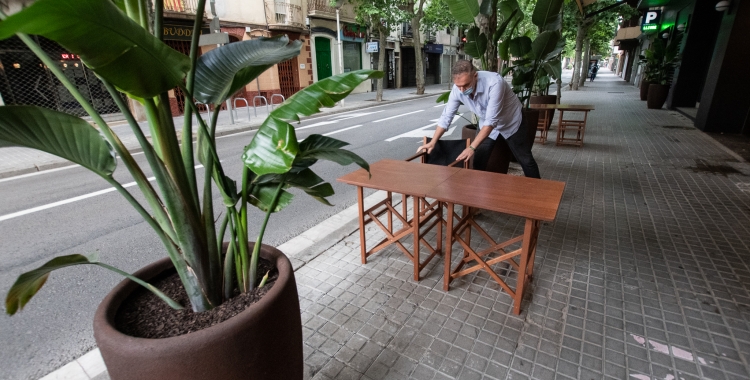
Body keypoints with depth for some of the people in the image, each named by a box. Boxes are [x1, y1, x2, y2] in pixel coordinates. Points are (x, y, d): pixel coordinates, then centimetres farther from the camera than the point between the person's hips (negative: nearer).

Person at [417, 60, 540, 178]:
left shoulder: (494, 82, -39)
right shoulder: (457, 89, -24)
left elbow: (491, 120, -40)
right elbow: (446, 116, -14)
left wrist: (472, 147, -43)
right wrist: (432, 142, -18)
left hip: (511, 122, -3)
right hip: (487, 124, 4)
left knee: (525, 160, 7)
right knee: (479, 162, 1)